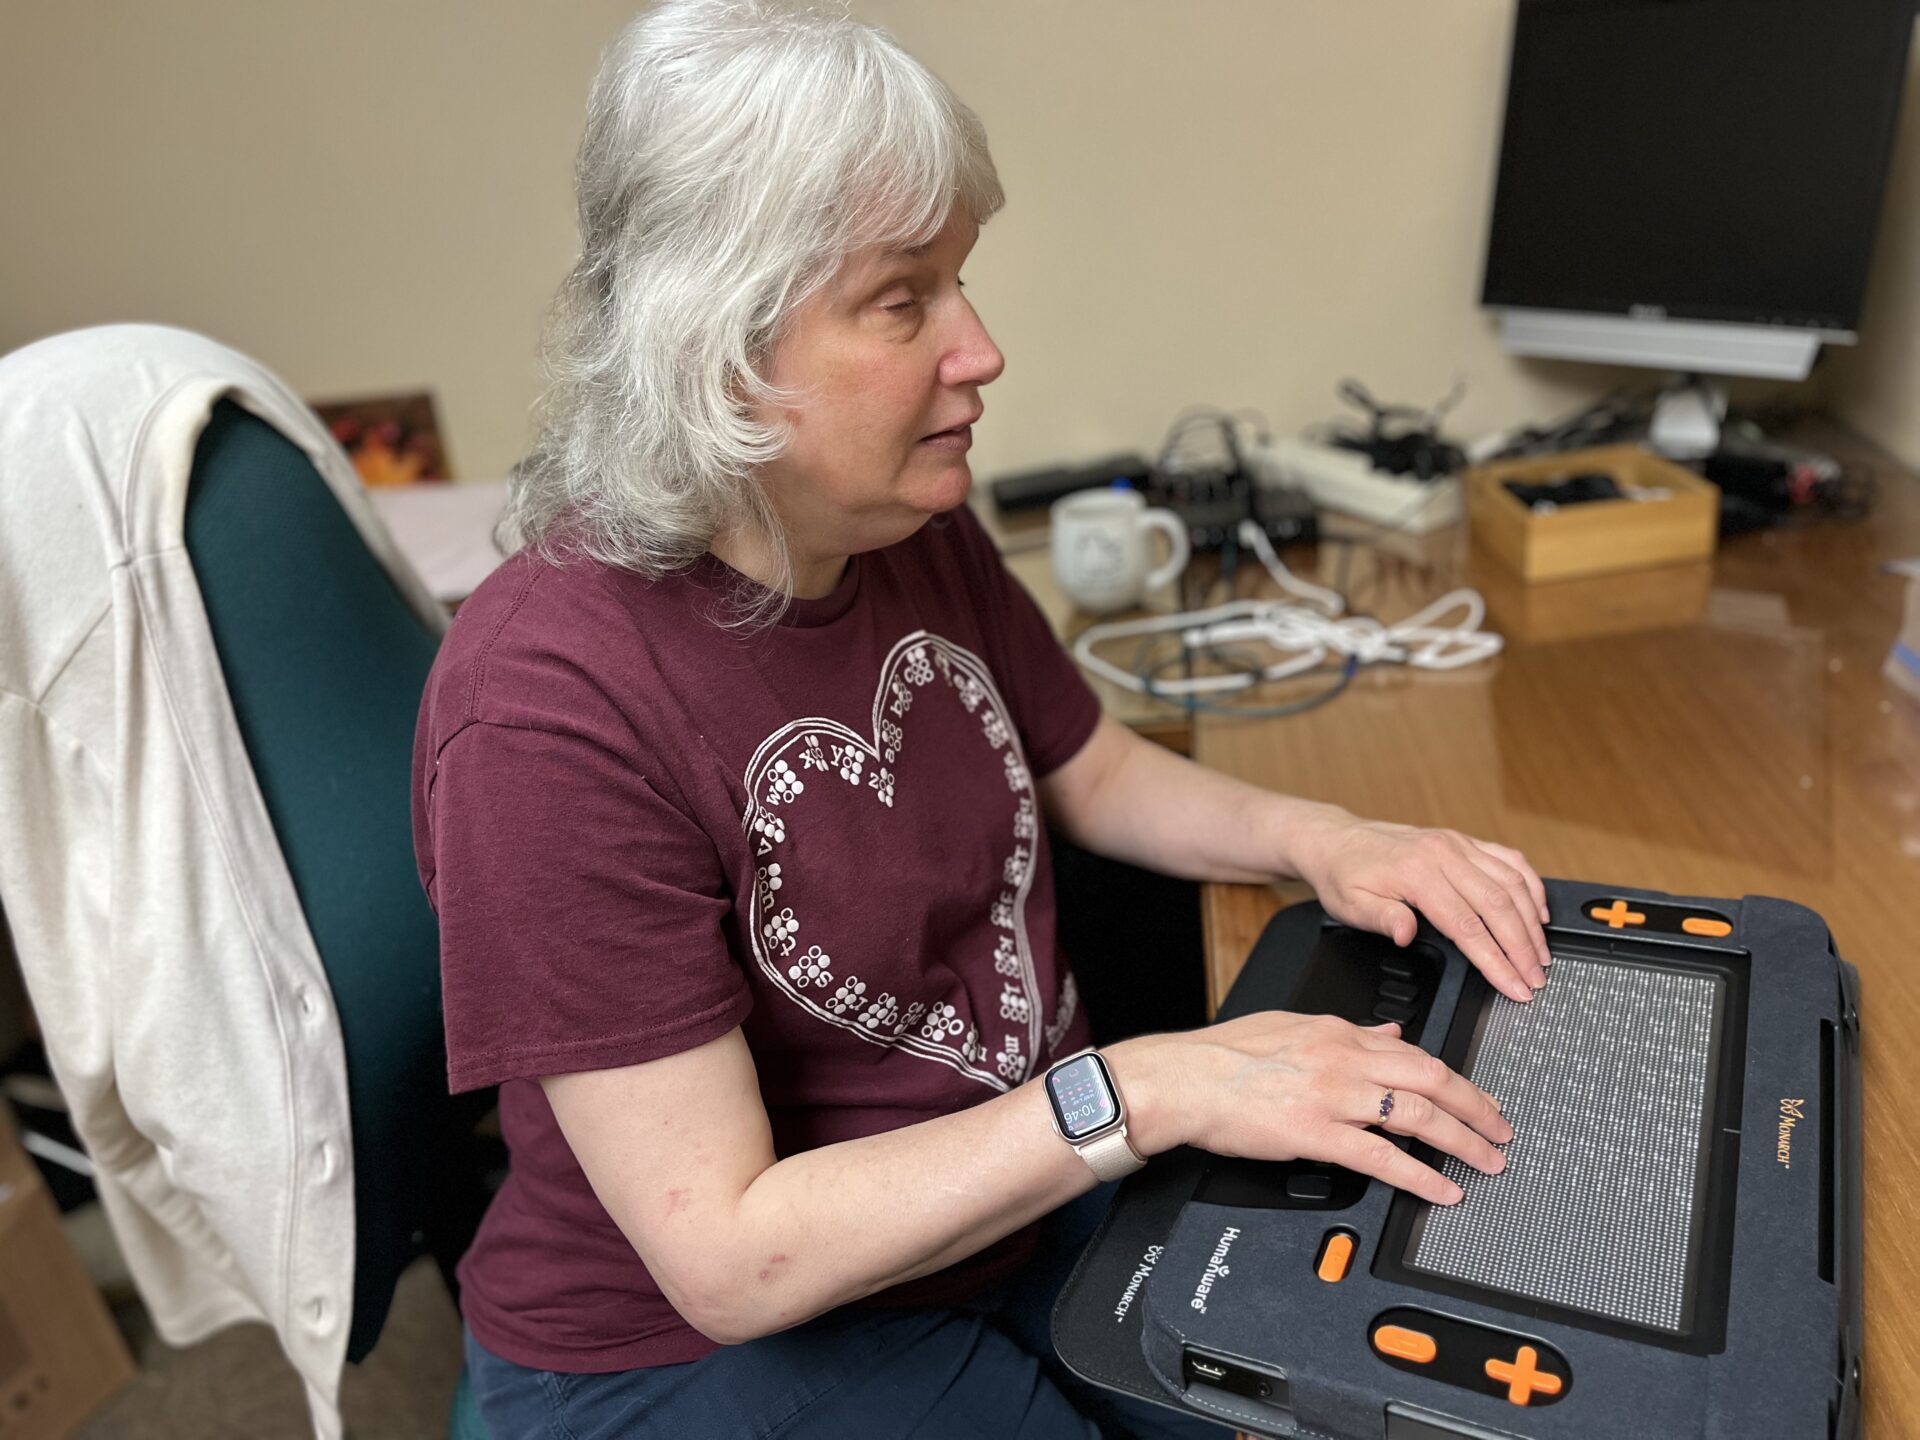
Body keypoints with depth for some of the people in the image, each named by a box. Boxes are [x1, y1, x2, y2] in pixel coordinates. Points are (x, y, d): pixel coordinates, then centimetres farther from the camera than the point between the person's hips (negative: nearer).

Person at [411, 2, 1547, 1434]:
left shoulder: (921, 534, -6)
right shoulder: (549, 710, -29)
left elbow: (1093, 773, 10)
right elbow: (728, 1253, -26)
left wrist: (1316, 835, -8)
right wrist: (1154, 1087, -29)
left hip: (1029, 1188, 6)